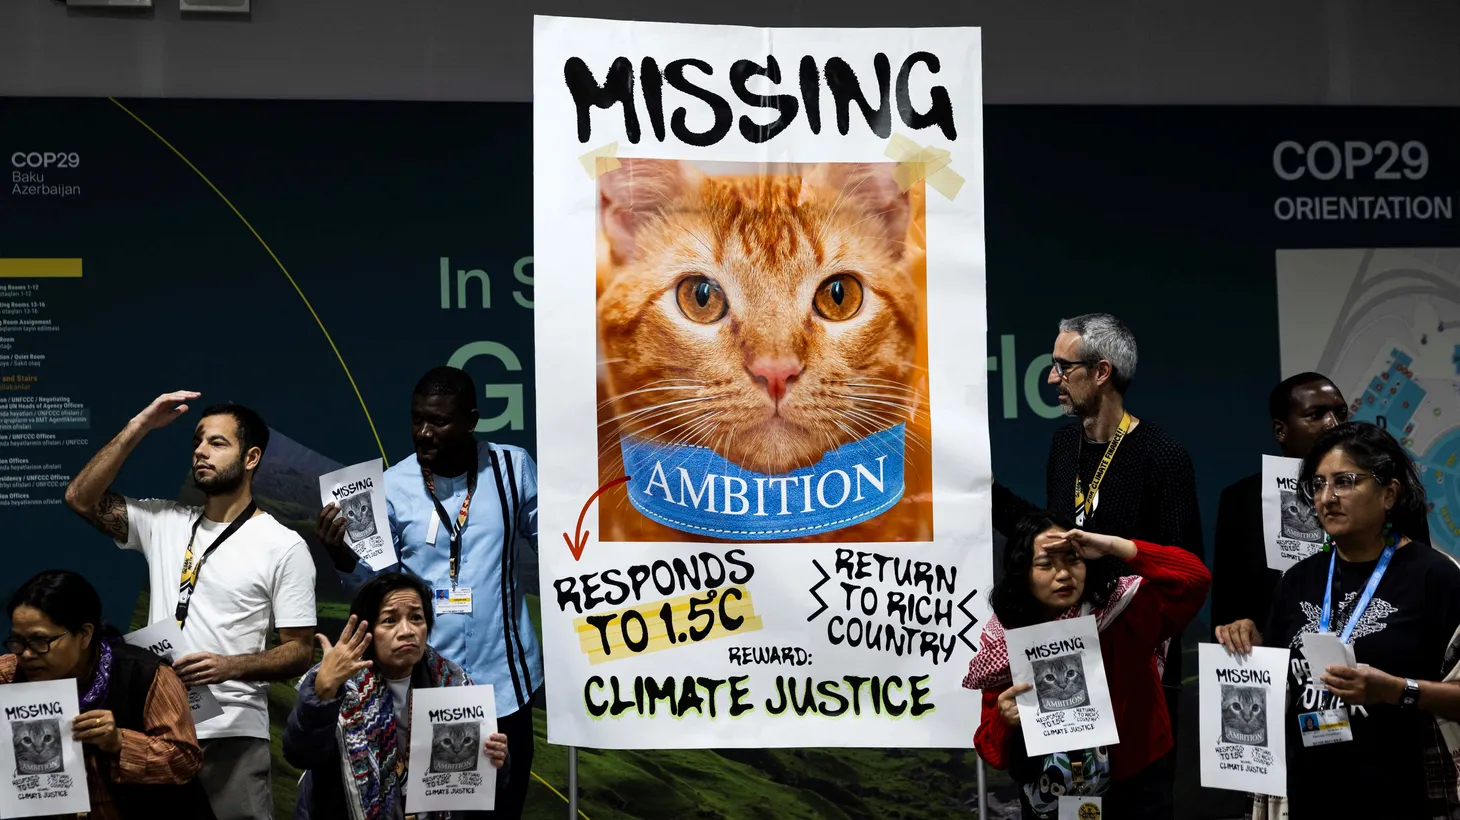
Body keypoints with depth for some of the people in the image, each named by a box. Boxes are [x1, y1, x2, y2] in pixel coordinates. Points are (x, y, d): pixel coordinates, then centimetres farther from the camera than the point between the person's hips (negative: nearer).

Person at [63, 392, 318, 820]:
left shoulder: (284, 546, -3)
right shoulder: (163, 522, 11)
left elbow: (300, 651, -4)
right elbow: (81, 498, 4)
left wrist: (230, 666, -22)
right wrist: (140, 426, -1)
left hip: (231, 737, -4)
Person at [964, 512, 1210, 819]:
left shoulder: (1122, 611, -12)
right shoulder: (1003, 647, -8)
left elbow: (1193, 578, -24)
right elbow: (993, 752, -6)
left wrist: (1114, 546, -28)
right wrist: (1006, 721, -29)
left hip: (1134, 795, -1)